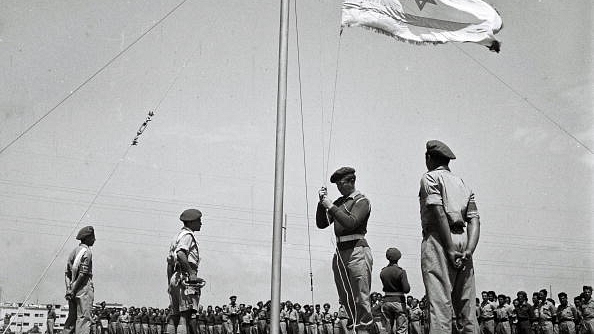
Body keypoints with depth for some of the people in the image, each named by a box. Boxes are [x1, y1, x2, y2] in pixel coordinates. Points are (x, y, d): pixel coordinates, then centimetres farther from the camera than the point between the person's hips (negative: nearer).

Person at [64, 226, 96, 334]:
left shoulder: (74, 251, 18)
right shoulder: (87, 252, -8)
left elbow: (67, 273, 14)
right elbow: (83, 273, -16)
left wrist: (69, 289, 8)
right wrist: (73, 290, -13)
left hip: (72, 290, 8)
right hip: (84, 288, -8)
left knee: (72, 317, 12)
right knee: (83, 318, -10)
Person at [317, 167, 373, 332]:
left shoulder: (361, 201, -1)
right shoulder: (339, 202, 18)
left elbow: (351, 223, -17)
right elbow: (321, 224, 14)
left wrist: (331, 206, -15)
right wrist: (322, 203, 2)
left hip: (357, 251, -7)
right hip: (340, 252, 7)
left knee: (361, 298, -7)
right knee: (345, 299, 9)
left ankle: (364, 328, -5)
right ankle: (353, 326, 17)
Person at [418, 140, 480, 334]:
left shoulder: (430, 177, 5)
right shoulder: (462, 183, 25)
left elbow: (439, 212, -11)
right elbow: (474, 218, 10)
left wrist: (450, 249, -15)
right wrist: (469, 249, -2)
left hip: (439, 239, -7)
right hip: (463, 239, 7)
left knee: (440, 303, -12)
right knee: (466, 305, 7)